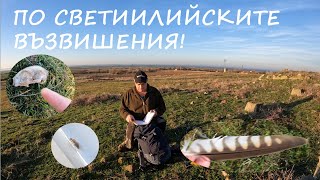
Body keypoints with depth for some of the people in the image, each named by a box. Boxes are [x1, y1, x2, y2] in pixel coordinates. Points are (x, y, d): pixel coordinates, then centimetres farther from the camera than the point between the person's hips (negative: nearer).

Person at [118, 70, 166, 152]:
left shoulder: (155, 92, 2)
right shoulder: (129, 94, 0)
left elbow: (162, 107, 6)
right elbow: (122, 109, 6)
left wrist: (156, 111, -18)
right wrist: (127, 115, -18)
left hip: (153, 123, 1)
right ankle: (128, 143, 24)